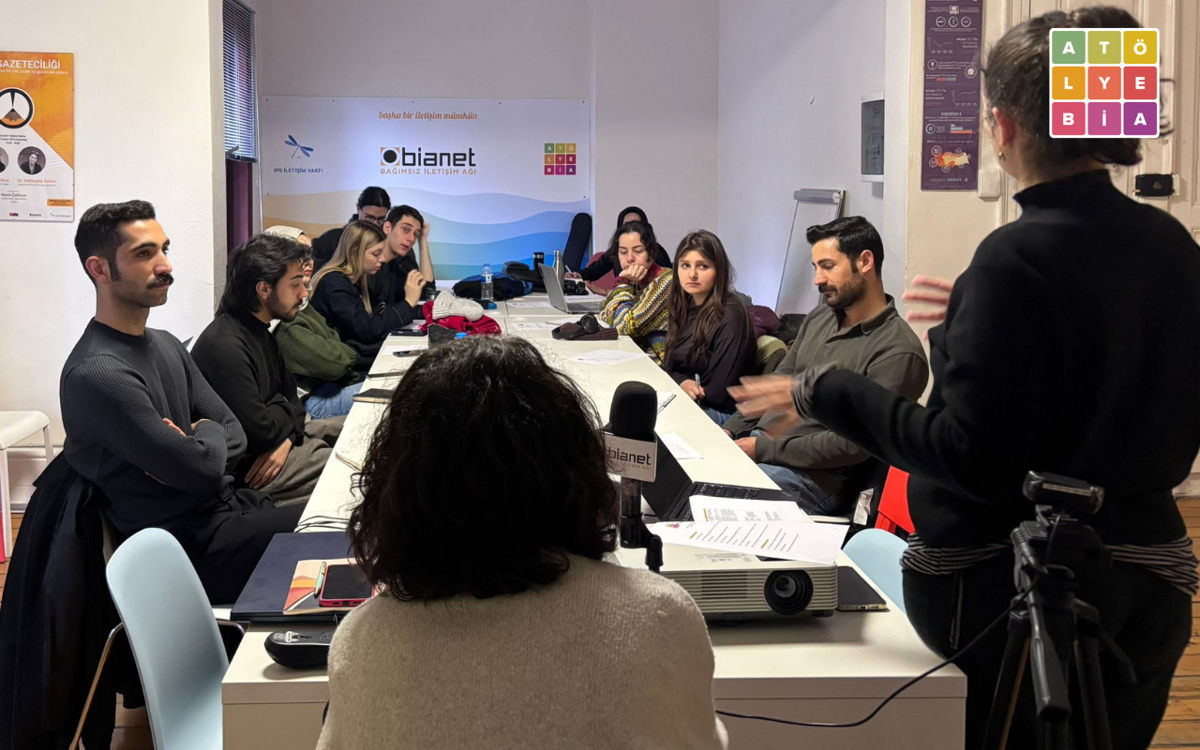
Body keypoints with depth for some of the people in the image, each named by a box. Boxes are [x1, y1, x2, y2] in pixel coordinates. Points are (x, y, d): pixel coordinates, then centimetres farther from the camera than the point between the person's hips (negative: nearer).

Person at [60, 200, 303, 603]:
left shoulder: (165, 344, 11)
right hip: (195, 547, -9)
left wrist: (192, 450, -12)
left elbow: (234, 435, 9)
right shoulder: (96, 375, -20)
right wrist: (208, 433, -1)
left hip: (225, 505, 9)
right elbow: (203, 468, -23)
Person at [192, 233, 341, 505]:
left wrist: (286, 438, -9)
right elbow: (260, 432, -27)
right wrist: (288, 410, -4)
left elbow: (289, 391, 12)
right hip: (246, 465, -10)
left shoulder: (259, 331, 7)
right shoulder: (225, 347, -27)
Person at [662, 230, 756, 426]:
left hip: (721, 415, -7)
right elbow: (669, 367, 11)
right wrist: (683, 382, -11)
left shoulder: (730, 316, -15)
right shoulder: (683, 307, 9)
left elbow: (717, 393, -17)